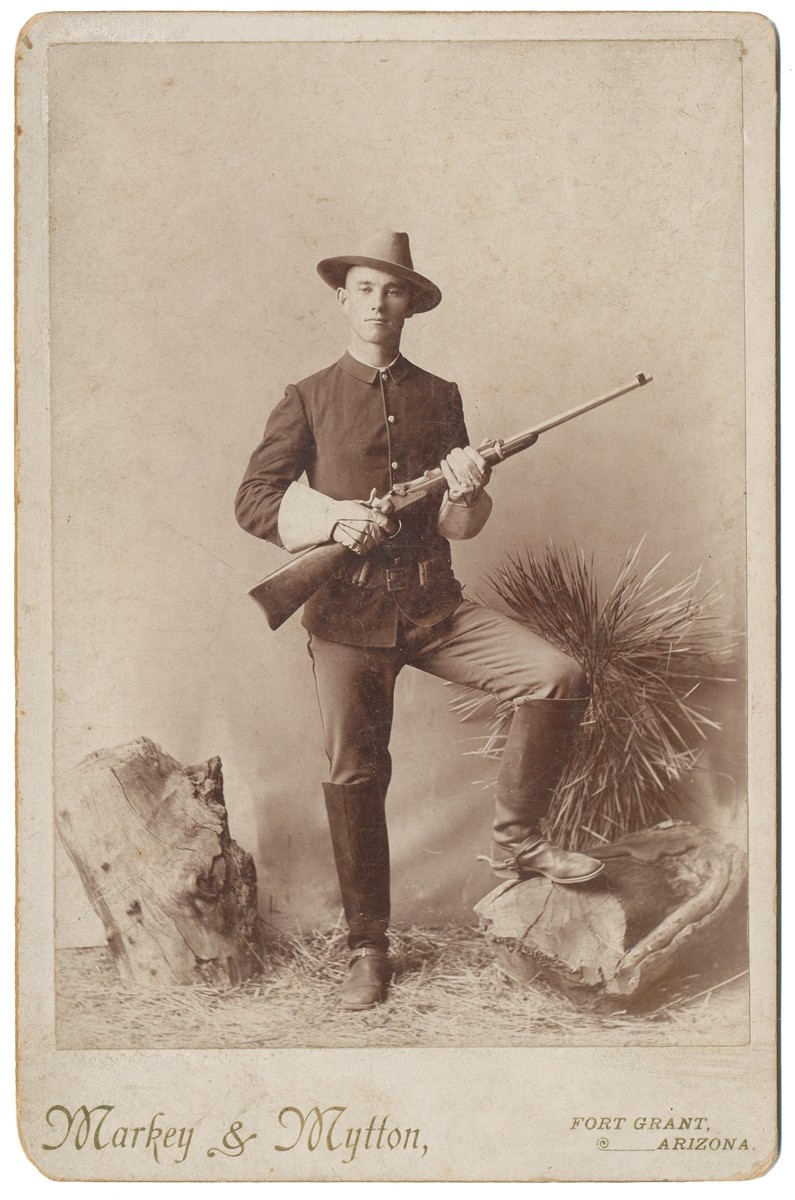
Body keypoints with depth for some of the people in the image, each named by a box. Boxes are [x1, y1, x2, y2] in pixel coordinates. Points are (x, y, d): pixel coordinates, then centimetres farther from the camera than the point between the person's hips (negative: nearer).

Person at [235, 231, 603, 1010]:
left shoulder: (440, 397, 13)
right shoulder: (308, 399, 6)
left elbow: (462, 525, 12)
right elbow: (253, 500, -1)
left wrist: (466, 493, -12)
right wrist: (332, 518, -18)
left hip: (433, 605, 2)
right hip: (347, 612, -2)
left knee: (559, 679, -15)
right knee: (354, 776, 0)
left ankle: (514, 840, 4)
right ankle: (367, 947, 17)